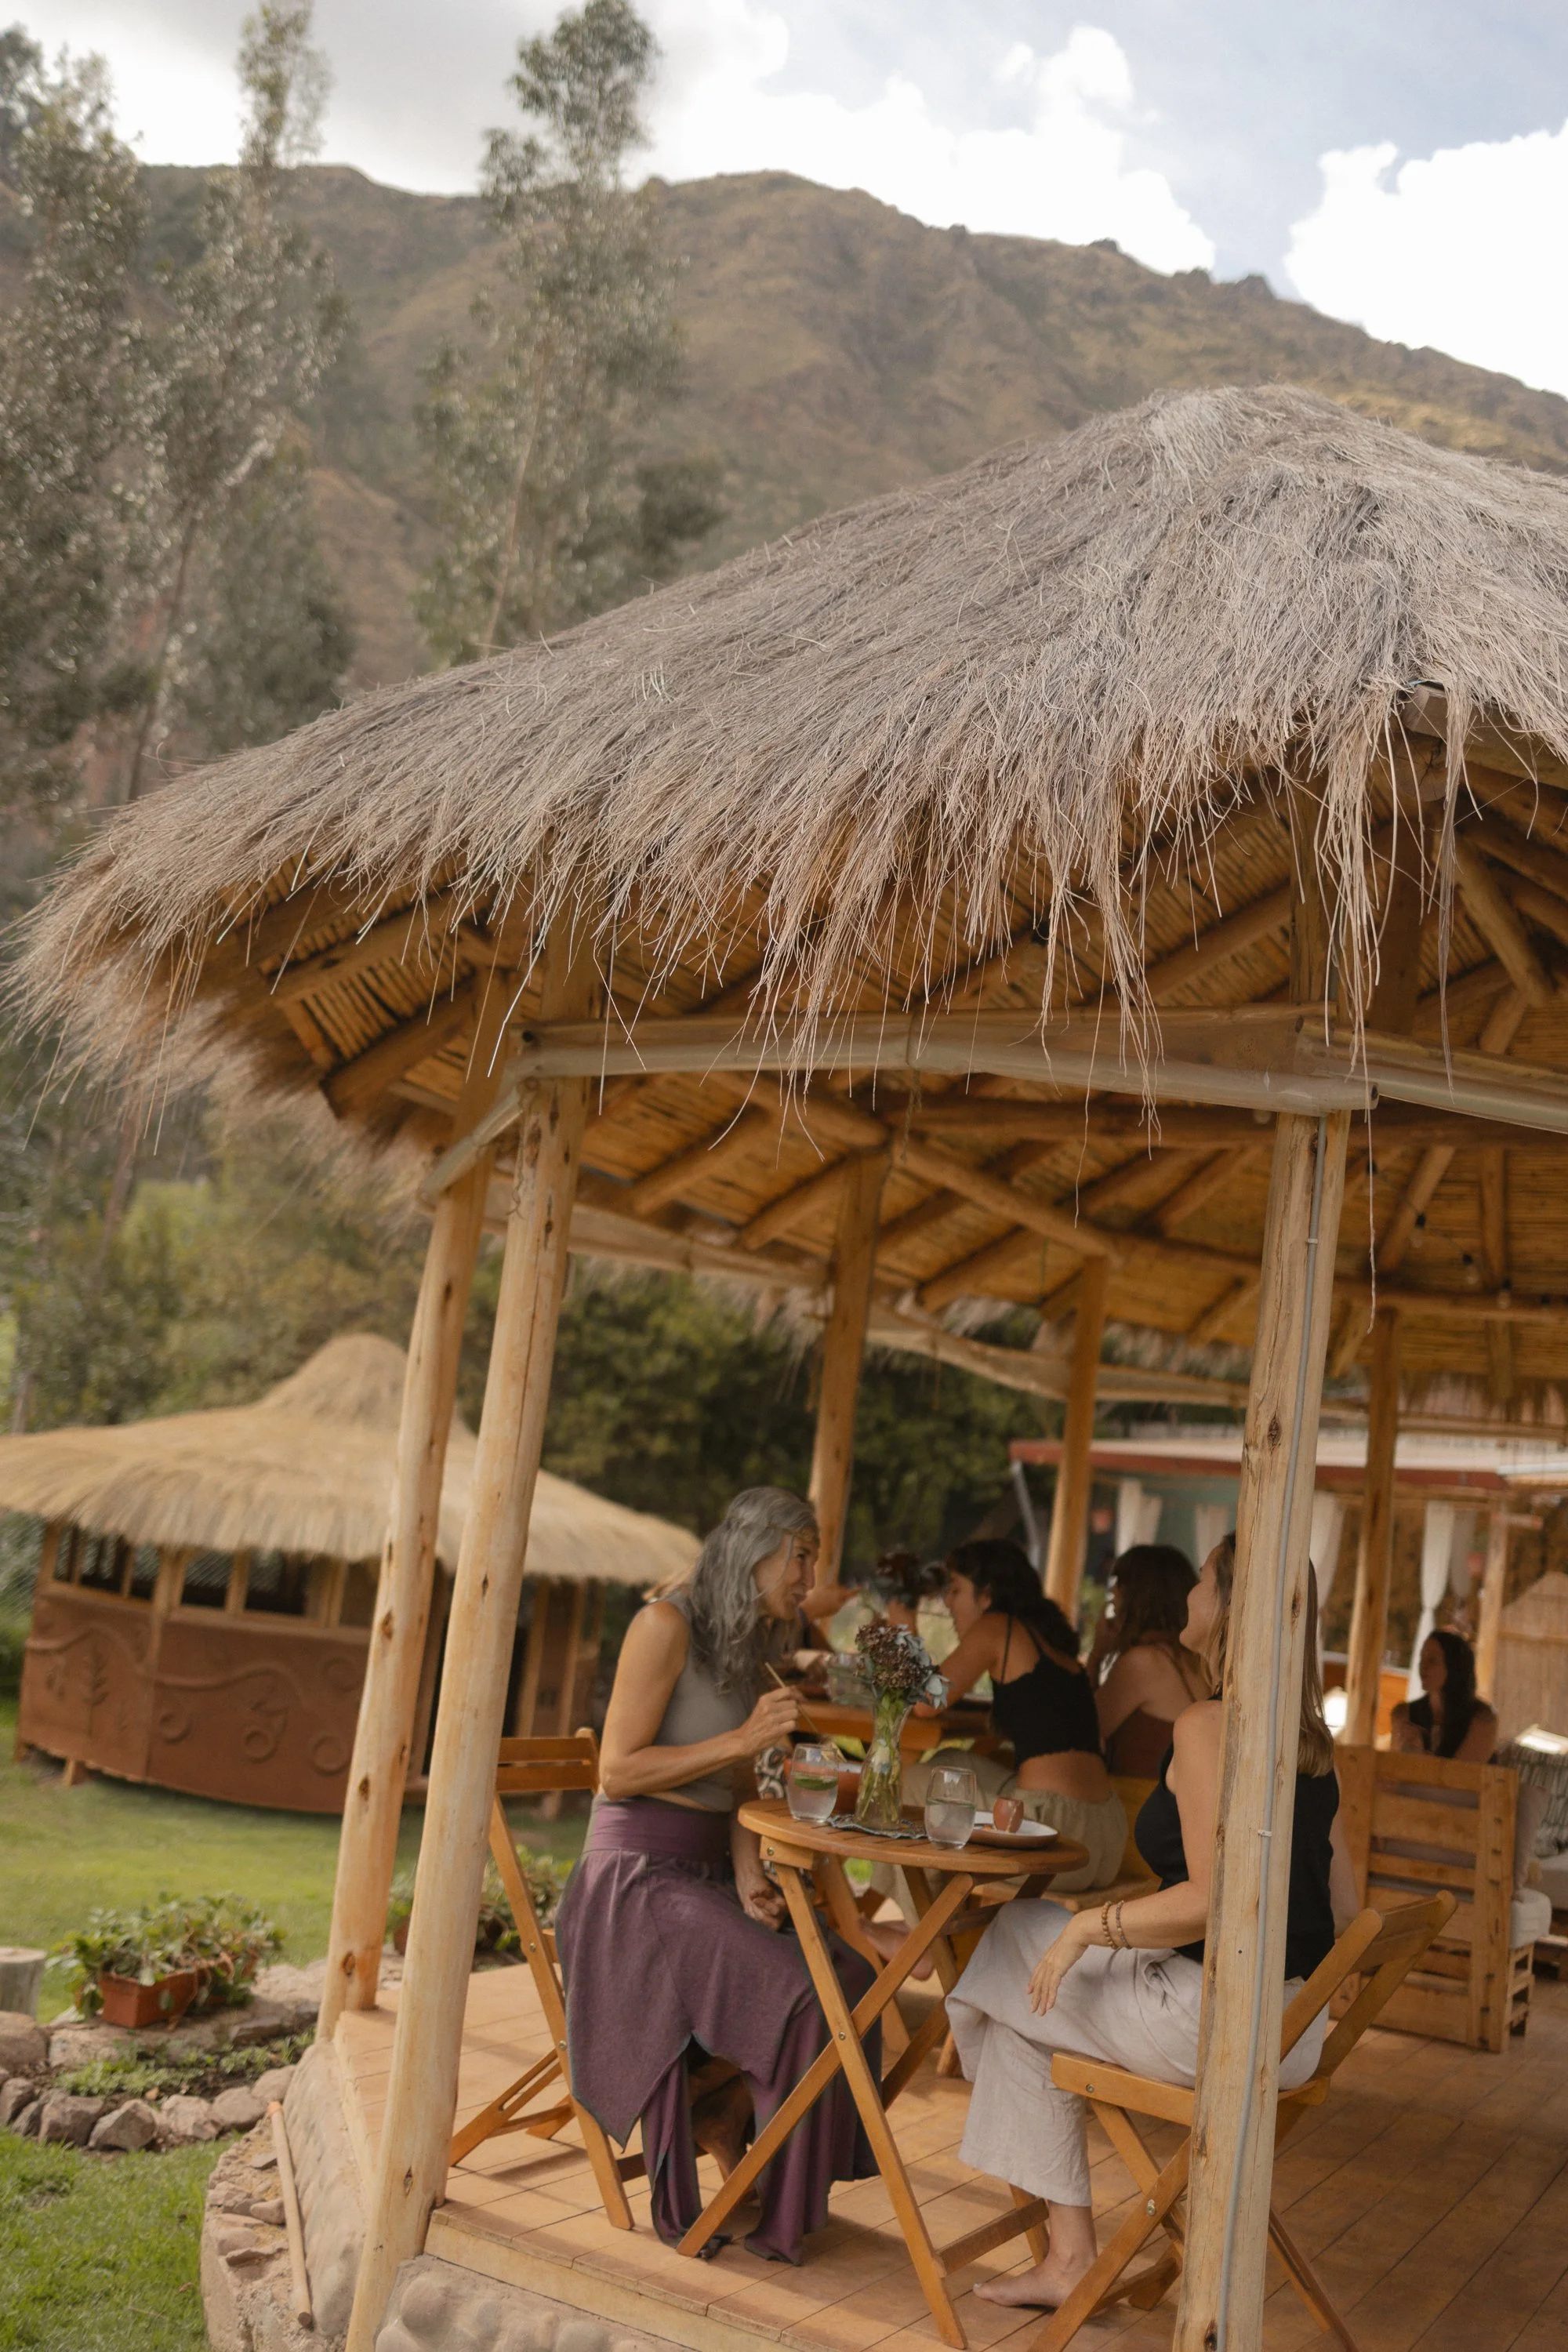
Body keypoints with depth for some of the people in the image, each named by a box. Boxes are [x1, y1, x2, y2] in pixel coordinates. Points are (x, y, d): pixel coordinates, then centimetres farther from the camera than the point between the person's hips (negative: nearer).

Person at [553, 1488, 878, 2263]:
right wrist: (743, 1738, -19)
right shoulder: (666, 1625, -12)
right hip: (637, 1875, -8)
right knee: (791, 1991, -24)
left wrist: (750, 1881, -5)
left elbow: (737, 1788, 13)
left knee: (849, 1974, -10)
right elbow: (616, 1773, -16)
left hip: (708, 1875, 8)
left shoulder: (747, 1652, 14)